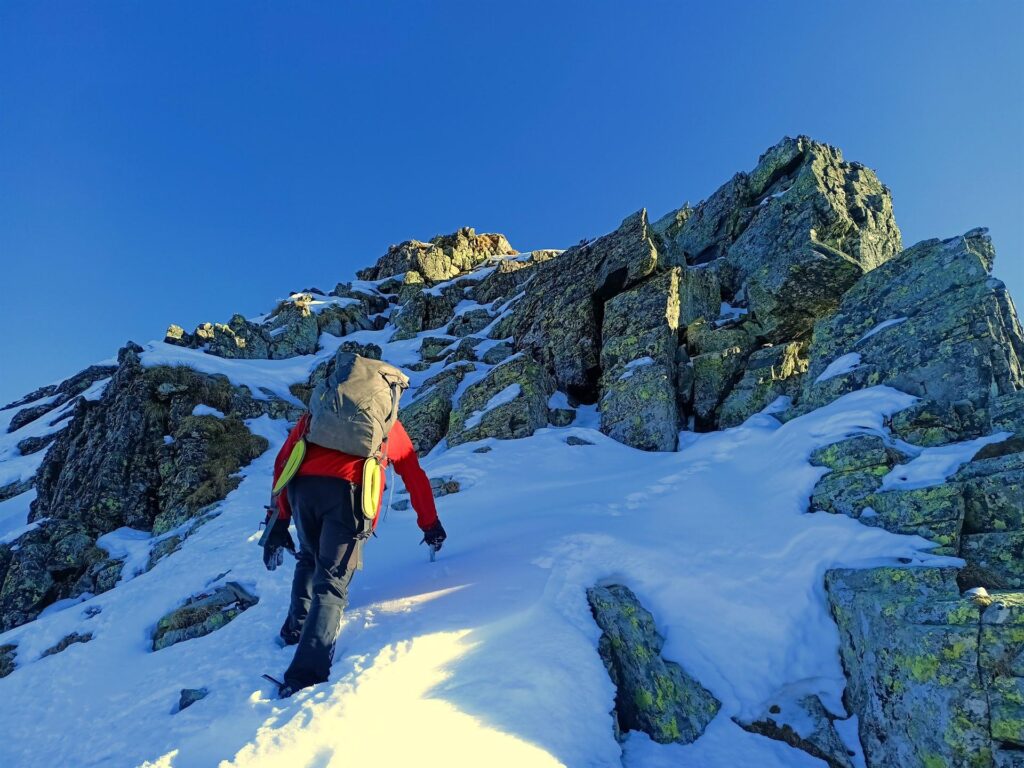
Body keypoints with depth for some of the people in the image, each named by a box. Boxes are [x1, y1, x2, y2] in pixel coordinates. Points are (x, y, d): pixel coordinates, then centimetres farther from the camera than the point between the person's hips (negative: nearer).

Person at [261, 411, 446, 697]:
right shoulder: (388, 423, 28)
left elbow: (283, 460, 21)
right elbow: (415, 477, 31)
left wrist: (278, 520, 21)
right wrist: (431, 525, 41)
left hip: (303, 486, 3)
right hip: (349, 492, -3)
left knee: (309, 560, 29)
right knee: (332, 583, -2)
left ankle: (296, 628, 26)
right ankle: (306, 674, -13)